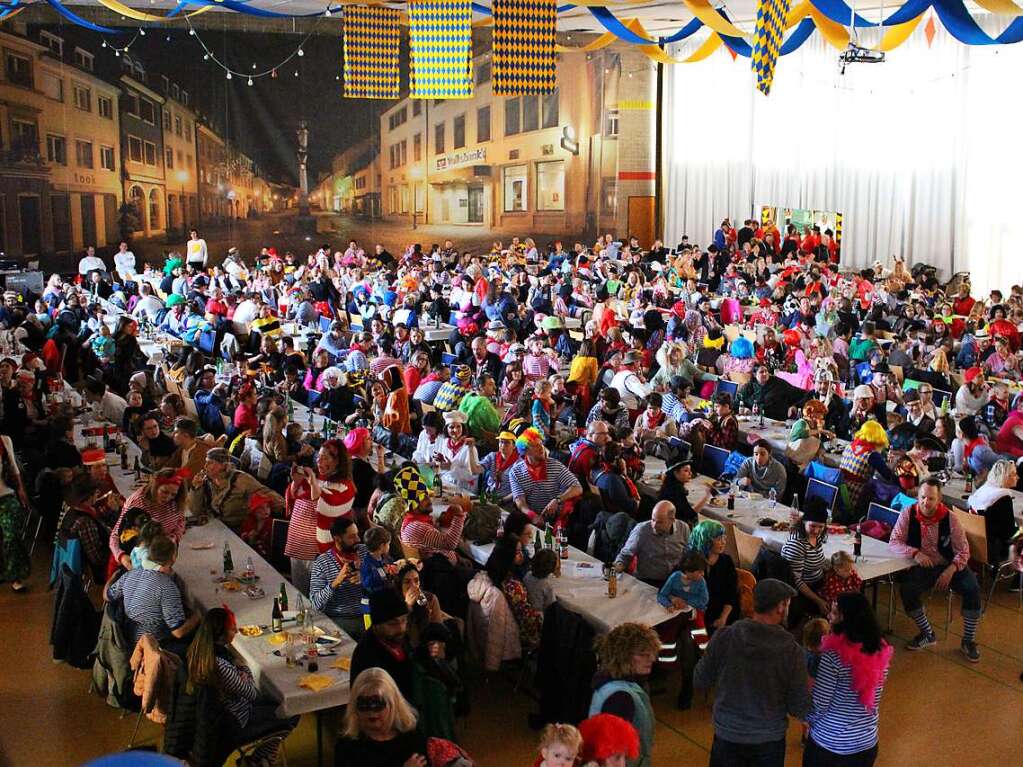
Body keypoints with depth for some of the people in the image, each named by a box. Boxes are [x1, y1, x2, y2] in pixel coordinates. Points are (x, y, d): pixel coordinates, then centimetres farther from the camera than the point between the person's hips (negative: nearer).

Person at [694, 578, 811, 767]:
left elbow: (700, 682, -5)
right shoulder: (791, 650, -19)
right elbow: (800, 709, -14)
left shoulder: (722, 638, -16)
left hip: (727, 736, 1)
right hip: (770, 739, -1)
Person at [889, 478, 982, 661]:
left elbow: (963, 551, -5)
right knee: (906, 589, -28)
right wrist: (914, 553, -27)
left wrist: (951, 570, -22)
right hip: (921, 567, 0)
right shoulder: (908, 514, -8)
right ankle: (927, 634, -5)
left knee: (973, 588, -25)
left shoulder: (949, 518, -9)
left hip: (948, 566, 0)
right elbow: (894, 543, -9)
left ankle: (968, 640, -5)